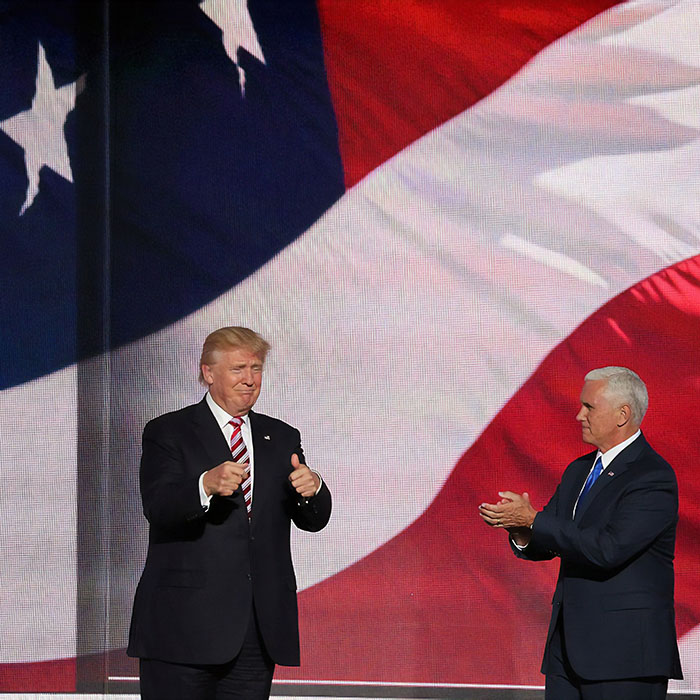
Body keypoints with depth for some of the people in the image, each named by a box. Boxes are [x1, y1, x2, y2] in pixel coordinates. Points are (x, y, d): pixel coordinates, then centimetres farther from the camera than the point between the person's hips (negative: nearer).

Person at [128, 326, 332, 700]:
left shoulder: (281, 438, 17)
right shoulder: (167, 433, 2)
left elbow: (313, 520, 10)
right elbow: (157, 508, -14)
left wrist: (312, 489, -14)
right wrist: (207, 485, -34)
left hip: (259, 628, 4)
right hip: (185, 624, -4)